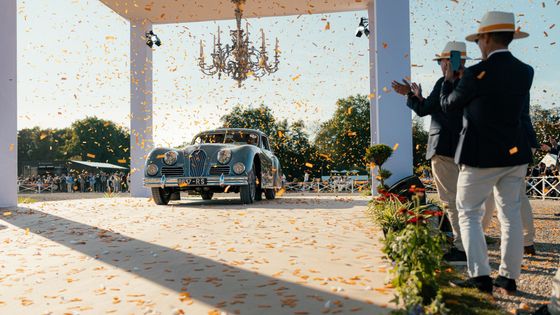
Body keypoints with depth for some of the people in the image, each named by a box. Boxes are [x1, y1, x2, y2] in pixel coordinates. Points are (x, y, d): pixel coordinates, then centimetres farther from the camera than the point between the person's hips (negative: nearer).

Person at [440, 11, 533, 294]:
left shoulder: (477, 73, -15)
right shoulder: (525, 72, 4)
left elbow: (448, 105, 0)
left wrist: (448, 79, 19)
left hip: (481, 156, -6)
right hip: (515, 154, 6)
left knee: (469, 213, 4)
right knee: (511, 213, 12)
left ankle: (480, 277, 0)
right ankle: (509, 277, 18)